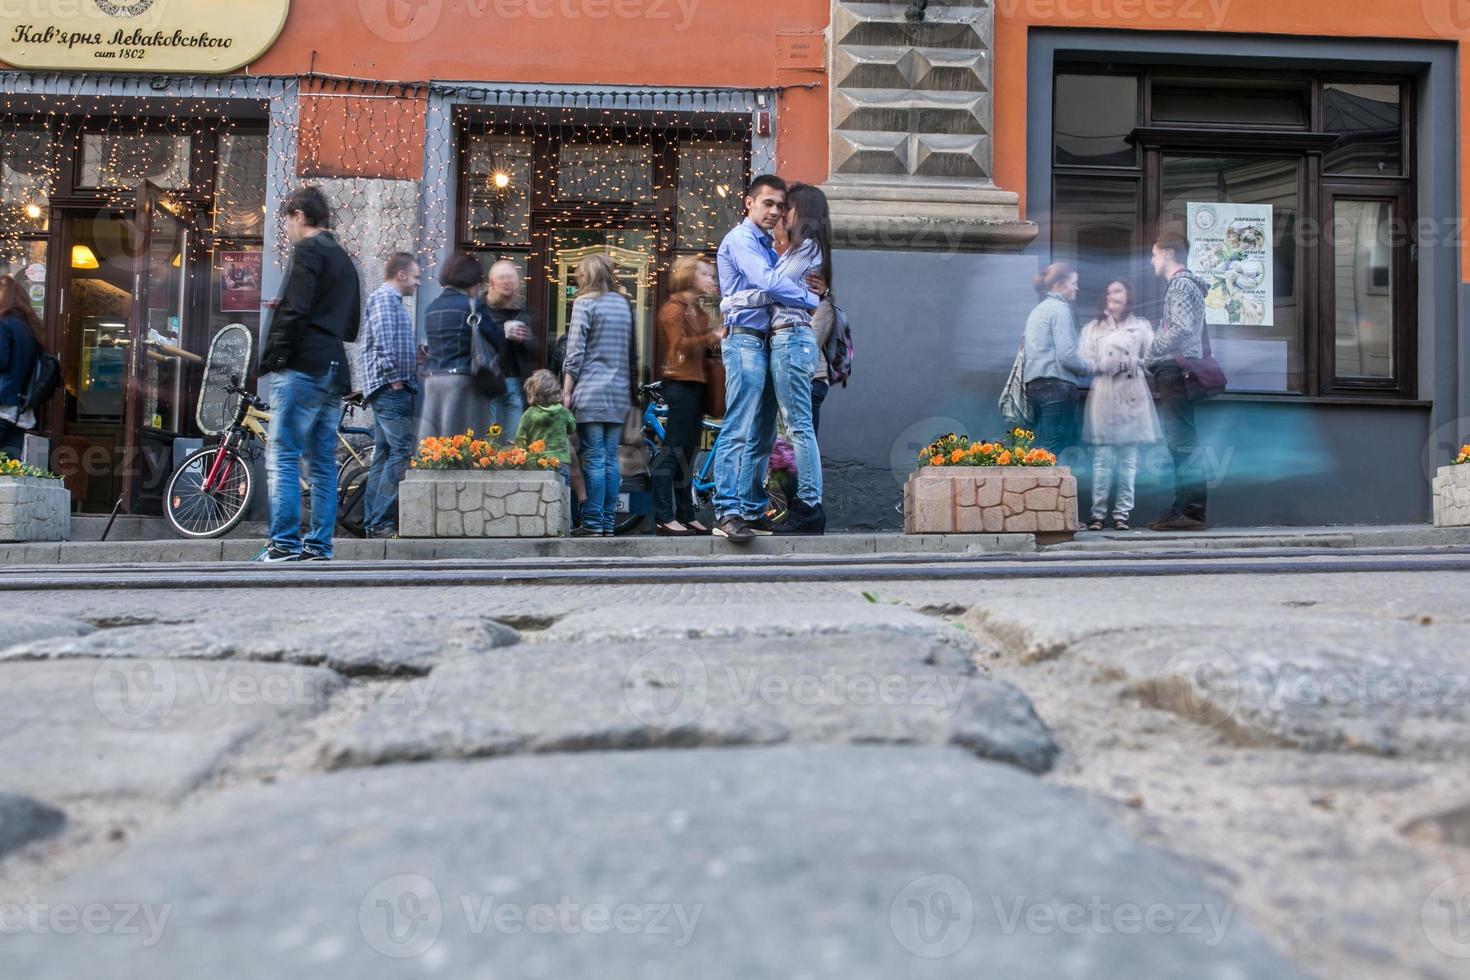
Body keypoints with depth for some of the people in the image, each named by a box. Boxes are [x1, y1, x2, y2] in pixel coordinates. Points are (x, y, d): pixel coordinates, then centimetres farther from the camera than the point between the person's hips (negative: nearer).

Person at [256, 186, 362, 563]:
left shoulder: (307, 250, -4)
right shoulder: (345, 259, 23)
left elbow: (294, 311, -16)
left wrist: (272, 359, -10)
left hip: (303, 367, -8)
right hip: (335, 371, 8)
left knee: (283, 457, -7)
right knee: (322, 461, 8)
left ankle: (285, 543, -10)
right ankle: (319, 546, 9)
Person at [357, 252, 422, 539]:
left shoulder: (393, 300, 25)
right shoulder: (385, 298, -7)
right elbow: (384, 341, -19)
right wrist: (393, 378, -19)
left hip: (391, 390, 11)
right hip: (391, 388, -11)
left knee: (384, 455, 10)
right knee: (402, 452, -14)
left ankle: (372, 522, 13)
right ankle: (381, 522, -13)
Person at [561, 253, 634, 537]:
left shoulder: (585, 302, -3)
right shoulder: (625, 304, 14)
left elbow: (575, 351, -8)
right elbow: (631, 351, 14)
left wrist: (566, 391, -5)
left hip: (591, 392, -5)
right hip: (620, 393, 5)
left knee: (594, 459, -5)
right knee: (611, 458, 6)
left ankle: (592, 524, -4)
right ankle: (608, 523, 8)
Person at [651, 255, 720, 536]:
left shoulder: (700, 311, 24)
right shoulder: (673, 308, -3)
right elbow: (680, 344, -16)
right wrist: (712, 337, -18)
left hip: (697, 384, 9)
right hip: (680, 383, -9)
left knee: (687, 452, 9)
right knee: (672, 450, -11)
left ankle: (686, 515, 12)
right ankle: (664, 517, -13)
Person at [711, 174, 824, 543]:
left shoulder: (766, 247, 26)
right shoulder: (740, 239, -4)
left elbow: (778, 285, 21)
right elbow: (769, 282, -19)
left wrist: (807, 287, 0)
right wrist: (813, 298, -12)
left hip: (767, 343, 10)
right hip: (745, 341, -10)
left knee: (762, 436, 8)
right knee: (740, 431, -16)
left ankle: (752, 512, 11)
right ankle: (727, 513, -18)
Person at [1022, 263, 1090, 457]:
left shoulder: (1038, 310, 20)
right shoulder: (1059, 308, -7)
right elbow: (1066, 355, -16)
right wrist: (1089, 368, 1)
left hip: (1036, 383, 9)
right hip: (1057, 385, -9)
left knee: (1043, 448, 10)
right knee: (1054, 451, -9)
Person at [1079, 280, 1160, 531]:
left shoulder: (1141, 326, 17)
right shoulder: (1093, 327, 18)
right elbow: (1084, 360, 6)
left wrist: (1132, 364, -10)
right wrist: (1104, 366, -10)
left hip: (1132, 397, 1)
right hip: (1104, 395, 0)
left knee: (1128, 458, -1)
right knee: (1102, 457, -7)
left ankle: (1122, 513, 3)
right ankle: (1098, 513, -5)